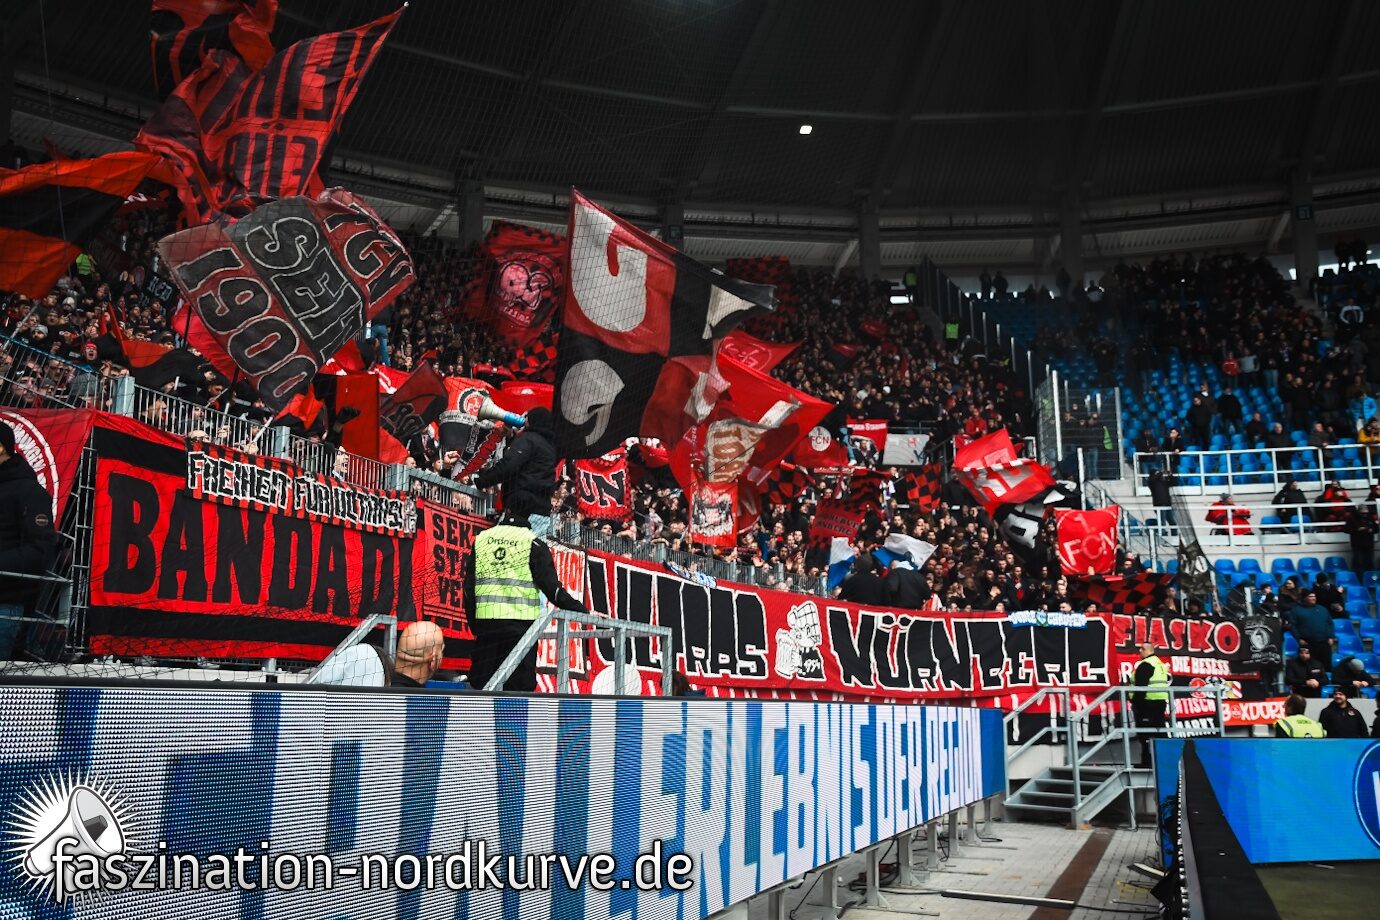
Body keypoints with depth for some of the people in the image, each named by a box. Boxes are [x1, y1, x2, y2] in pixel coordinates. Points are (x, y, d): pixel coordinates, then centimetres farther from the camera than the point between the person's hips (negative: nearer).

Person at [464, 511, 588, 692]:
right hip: (520, 622, -4)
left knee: (481, 684, 10)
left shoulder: (481, 539, 10)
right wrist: (582, 611, -5)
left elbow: (469, 588, 12)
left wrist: (474, 624, 21)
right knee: (520, 686, 2)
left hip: (485, 622, 4)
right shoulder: (532, 543, -3)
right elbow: (550, 587, -8)